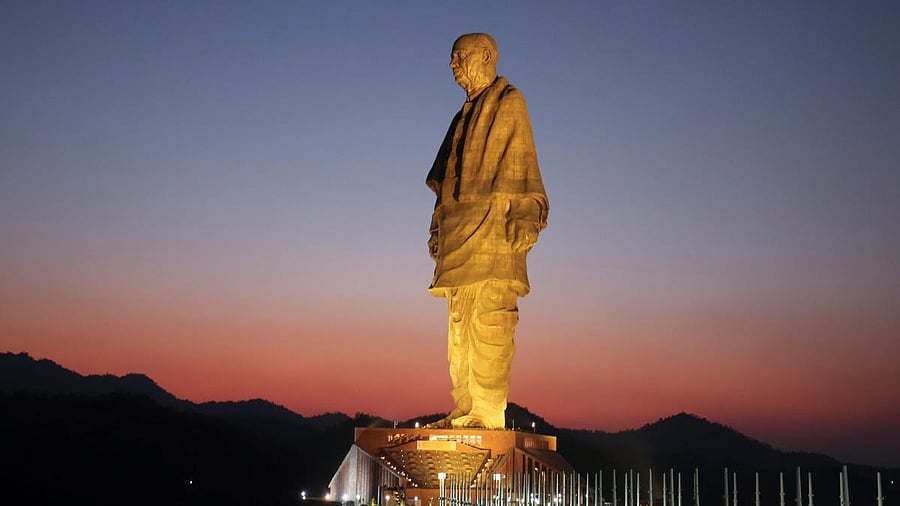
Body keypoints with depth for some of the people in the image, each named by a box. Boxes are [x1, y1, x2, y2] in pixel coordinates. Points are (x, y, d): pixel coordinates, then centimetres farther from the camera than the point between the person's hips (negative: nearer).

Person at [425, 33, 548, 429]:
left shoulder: (510, 103, 2)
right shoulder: (466, 115, 25)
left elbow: (522, 162, -7)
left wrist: (524, 216, -18)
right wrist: (439, 226, 17)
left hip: (493, 224, -8)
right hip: (460, 228, 8)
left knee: (488, 321, -13)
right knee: (460, 323, 4)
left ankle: (489, 413, -14)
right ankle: (465, 411, 7)